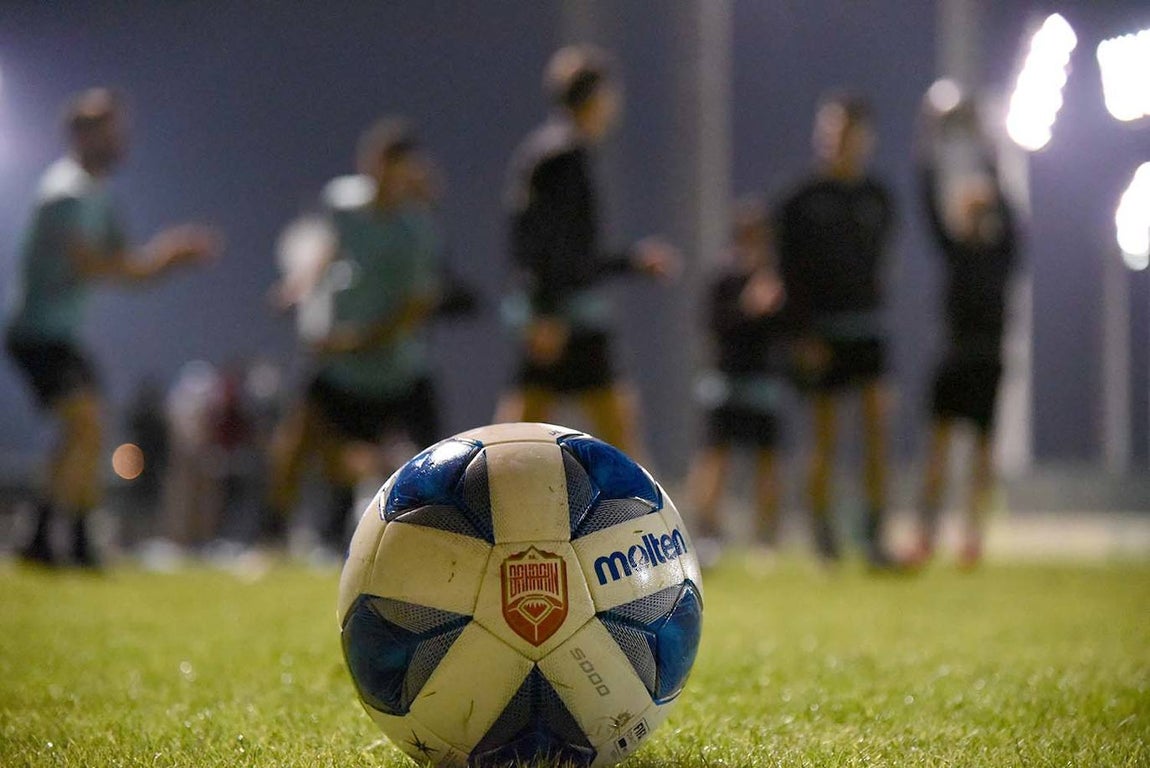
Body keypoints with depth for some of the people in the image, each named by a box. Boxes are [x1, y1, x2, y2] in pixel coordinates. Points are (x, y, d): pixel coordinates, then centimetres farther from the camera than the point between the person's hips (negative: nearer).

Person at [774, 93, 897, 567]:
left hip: (867, 327, 3)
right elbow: (793, 275, -6)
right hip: (821, 335, -3)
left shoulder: (877, 198, 8)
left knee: (877, 427, -10)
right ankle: (822, 531, 17)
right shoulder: (802, 202, -4)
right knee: (825, 439, 2)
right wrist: (805, 336, -12)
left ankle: (875, 535, -8)